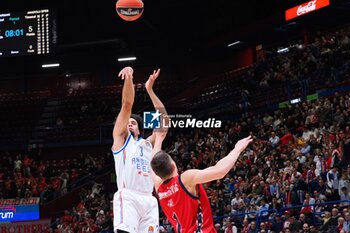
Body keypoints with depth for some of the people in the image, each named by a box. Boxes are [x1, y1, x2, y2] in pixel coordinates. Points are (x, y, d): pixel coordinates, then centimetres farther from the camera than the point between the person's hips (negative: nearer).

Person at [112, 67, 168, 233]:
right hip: (128, 198, -5)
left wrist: (150, 89, 21)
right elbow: (127, 104, 4)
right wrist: (129, 78, -7)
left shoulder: (148, 144, 28)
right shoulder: (121, 137, 16)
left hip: (148, 200, 6)